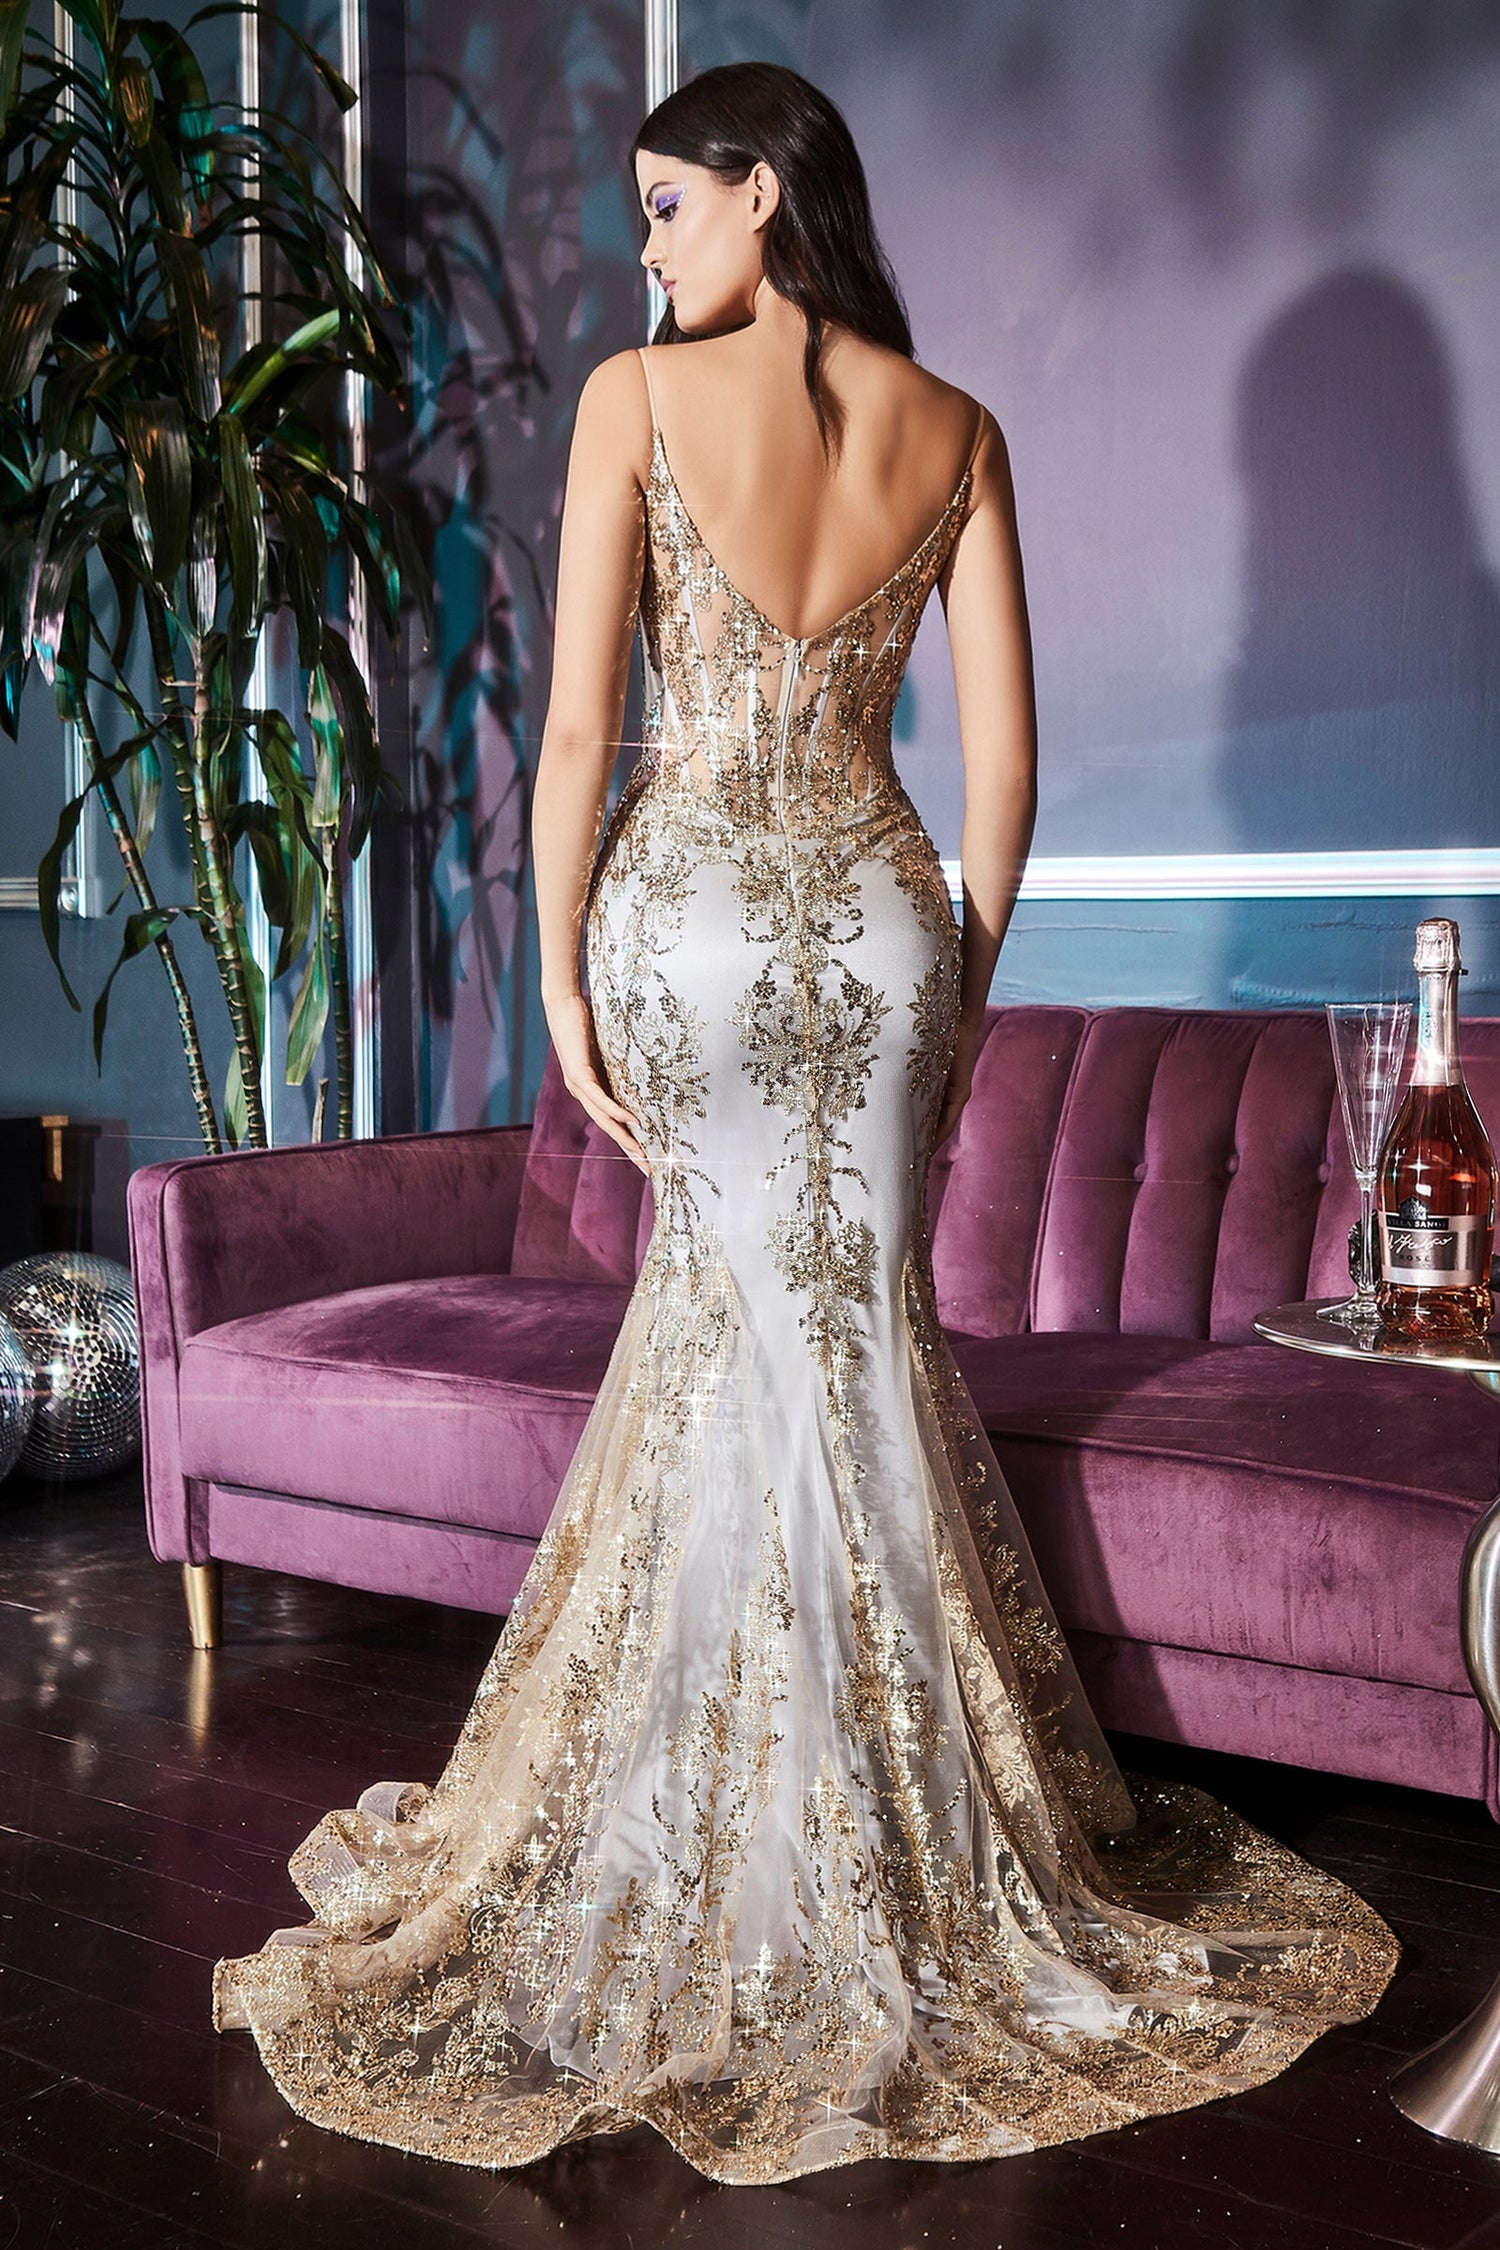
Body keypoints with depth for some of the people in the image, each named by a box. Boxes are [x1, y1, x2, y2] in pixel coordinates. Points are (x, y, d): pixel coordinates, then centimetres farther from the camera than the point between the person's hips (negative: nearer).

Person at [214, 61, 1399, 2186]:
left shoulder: (639, 396, -6)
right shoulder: (957, 433, 4)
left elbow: (577, 726, -9)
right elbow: (1003, 753, 2)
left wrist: (561, 973, -2)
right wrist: (965, 982, 11)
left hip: (689, 910, -2)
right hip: (879, 910, 2)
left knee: (745, 1303, 13)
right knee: (862, 1319, 13)